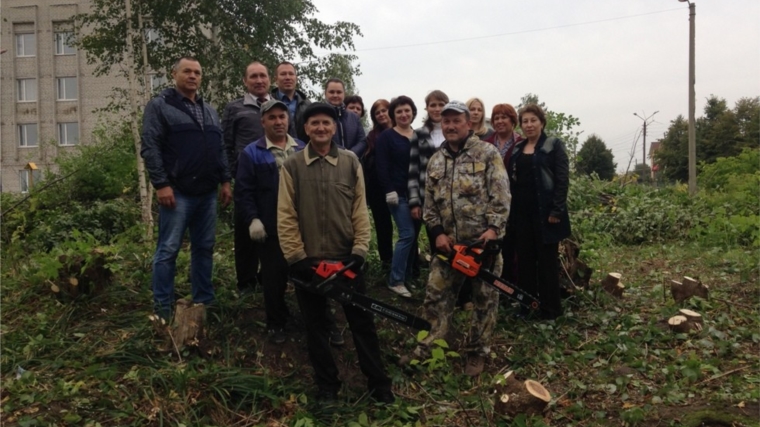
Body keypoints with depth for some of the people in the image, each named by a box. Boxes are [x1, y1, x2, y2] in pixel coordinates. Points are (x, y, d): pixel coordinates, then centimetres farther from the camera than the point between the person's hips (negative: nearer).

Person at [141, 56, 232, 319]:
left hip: (207, 193, 6)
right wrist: (161, 184, -15)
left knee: (204, 249, 10)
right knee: (168, 250, -2)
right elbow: (150, 148, -9)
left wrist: (225, 181, 10)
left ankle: (204, 302, 20)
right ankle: (163, 308, 6)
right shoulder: (159, 106, -1)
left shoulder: (209, 111, 19)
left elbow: (220, 150, 19)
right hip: (177, 192, -6)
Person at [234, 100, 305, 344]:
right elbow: (243, 191, -5)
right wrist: (252, 220, -15)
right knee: (274, 276, 5)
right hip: (270, 227, -3)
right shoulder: (252, 153, -1)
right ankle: (276, 324, 21)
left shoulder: (303, 150, 10)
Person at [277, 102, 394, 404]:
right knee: (315, 326, 11)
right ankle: (327, 387, 26)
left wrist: (360, 250, -6)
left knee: (362, 322, 7)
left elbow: (360, 210, 2)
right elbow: (286, 217, -4)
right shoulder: (292, 166, -1)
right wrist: (296, 257, -9)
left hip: (346, 257, 0)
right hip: (308, 261, 0)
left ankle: (379, 384, 20)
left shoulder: (350, 162, 3)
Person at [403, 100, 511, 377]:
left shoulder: (487, 154, -4)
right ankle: (427, 348, 20)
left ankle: (477, 353, 22)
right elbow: (430, 203, 11)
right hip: (449, 242, 4)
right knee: (436, 296, 7)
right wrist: (437, 233, -2)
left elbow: (501, 196, -10)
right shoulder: (435, 162, 10)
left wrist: (493, 228, -20)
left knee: (485, 299, 7)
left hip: (484, 240, -4)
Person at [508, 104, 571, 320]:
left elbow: (562, 179, -9)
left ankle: (550, 308, 10)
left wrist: (557, 210, -16)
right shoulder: (516, 149, 14)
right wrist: (510, 211, 8)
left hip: (544, 211, -5)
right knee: (524, 259, 9)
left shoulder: (554, 146, -1)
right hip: (521, 212, 5)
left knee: (547, 259, 1)